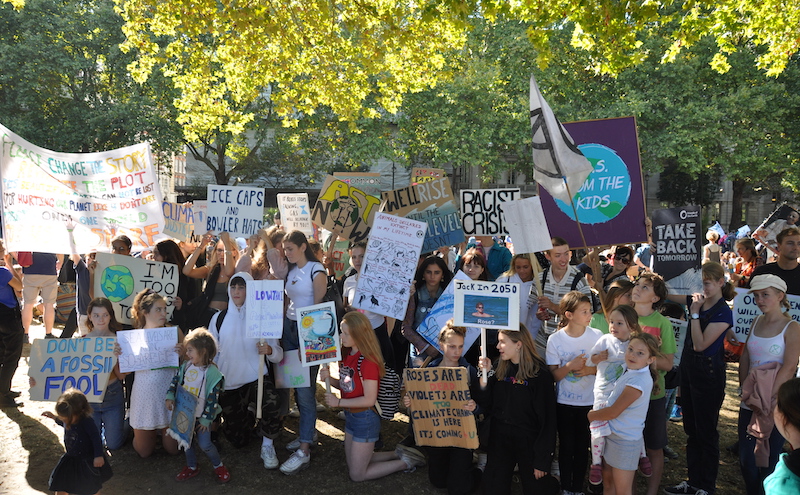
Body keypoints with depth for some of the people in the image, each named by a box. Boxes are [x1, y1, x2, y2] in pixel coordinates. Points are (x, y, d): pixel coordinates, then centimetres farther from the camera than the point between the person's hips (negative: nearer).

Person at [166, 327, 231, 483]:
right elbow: (175, 381, 8)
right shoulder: (186, 366, -2)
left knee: (204, 444, -5)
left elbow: (213, 399, -17)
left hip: (201, 416, -6)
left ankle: (218, 466, 19)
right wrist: (170, 397, -7)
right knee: (187, 441, 14)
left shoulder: (212, 372, -20)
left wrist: (206, 419, -14)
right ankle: (191, 467, 35)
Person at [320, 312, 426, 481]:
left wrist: (338, 402, -19)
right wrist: (329, 378, -12)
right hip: (351, 415, 9)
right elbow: (345, 385, 7)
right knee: (352, 464, 22)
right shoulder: (347, 355, 0)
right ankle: (398, 454, 30)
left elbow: (369, 399, -24)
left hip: (365, 419, -9)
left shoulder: (368, 361, -25)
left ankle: (406, 462, 14)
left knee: (357, 474, 3)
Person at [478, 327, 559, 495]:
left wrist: (542, 460, -13)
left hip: (528, 442, -5)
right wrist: (485, 374, -9)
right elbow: (487, 404, 2)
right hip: (500, 438, 5)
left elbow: (547, 419, -13)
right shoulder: (500, 369, 2)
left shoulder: (540, 374, -15)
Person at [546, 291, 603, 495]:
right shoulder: (555, 340, -11)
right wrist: (570, 366, -26)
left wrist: (591, 369, -20)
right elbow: (553, 375, -8)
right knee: (566, 446, 10)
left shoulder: (597, 336, -9)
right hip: (564, 403, 0)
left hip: (589, 402, 0)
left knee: (582, 447, 10)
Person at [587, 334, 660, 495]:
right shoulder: (631, 371, 0)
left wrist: (592, 415, -6)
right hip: (612, 434, 9)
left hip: (625, 442, -9)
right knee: (608, 481, 20)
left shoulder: (638, 381, -27)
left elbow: (613, 412, -21)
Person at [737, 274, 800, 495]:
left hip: (775, 405, -5)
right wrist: (745, 389, 1)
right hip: (749, 403, 5)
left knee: (768, 459, 5)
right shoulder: (757, 322, 8)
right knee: (746, 457, 10)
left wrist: (768, 398, -19)